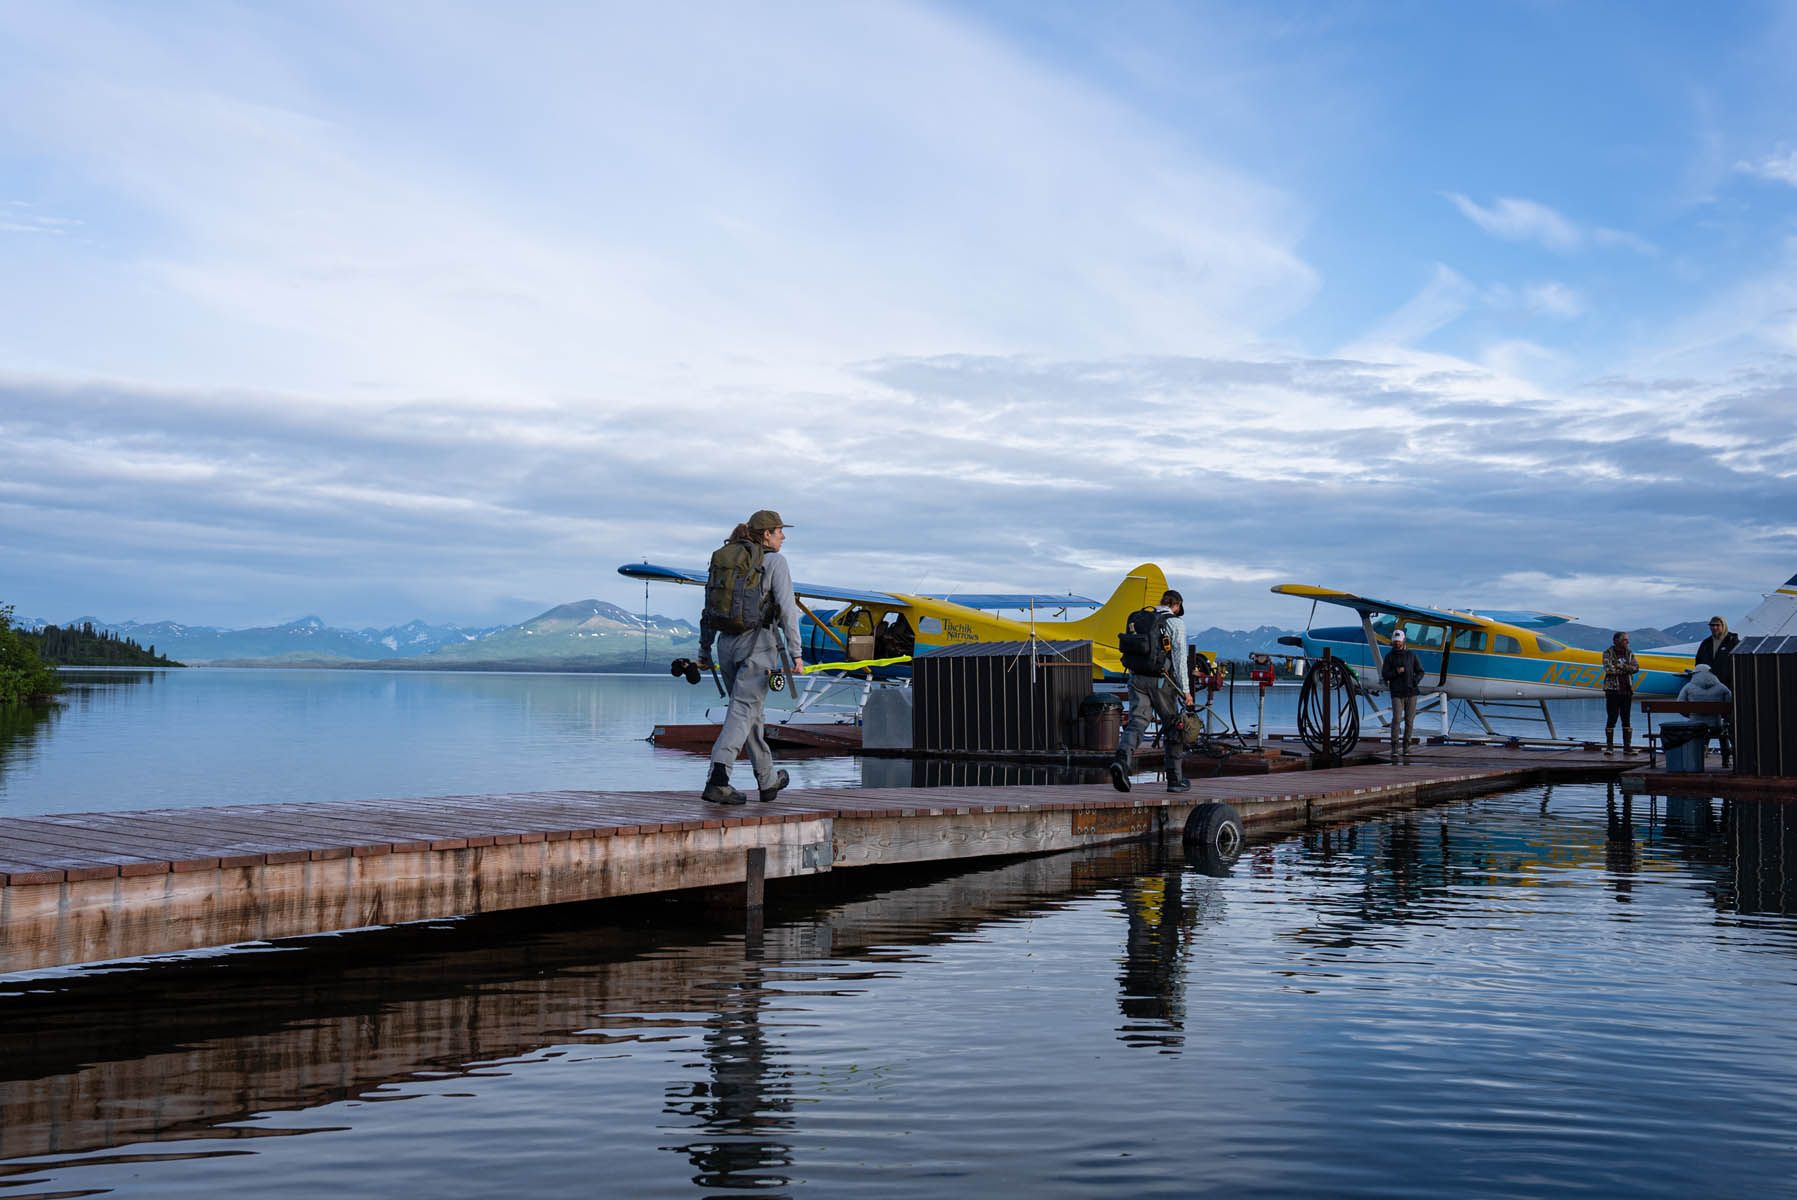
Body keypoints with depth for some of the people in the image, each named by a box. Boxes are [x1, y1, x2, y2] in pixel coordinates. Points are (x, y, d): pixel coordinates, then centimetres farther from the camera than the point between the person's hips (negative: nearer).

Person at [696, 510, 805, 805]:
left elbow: (710, 609, 15)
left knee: (752, 713, 17)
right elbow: (787, 609, -10)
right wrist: (795, 653, -10)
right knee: (743, 711, -9)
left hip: (727, 644, 7)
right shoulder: (774, 561, -3)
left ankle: (768, 781, 28)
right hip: (757, 645, -6)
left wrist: (704, 650, 19)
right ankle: (717, 779, -23)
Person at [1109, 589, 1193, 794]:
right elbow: (1179, 657, -8)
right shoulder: (1175, 623, -1)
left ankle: (1121, 759, -32)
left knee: (1137, 721, -4)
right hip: (1161, 680, -4)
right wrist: (1185, 690, -8)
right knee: (1172, 727, 8)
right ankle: (1175, 779, 13)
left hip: (1137, 677, 4)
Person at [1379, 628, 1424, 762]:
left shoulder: (1411, 655, 4)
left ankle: (1405, 746, 15)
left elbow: (1420, 672, 7)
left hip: (1411, 693, 2)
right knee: (1396, 719, -13)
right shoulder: (1389, 656, 2)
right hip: (1397, 693, -2)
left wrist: (1415, 682, -12)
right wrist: (1396, 672, -18)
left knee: (1409, 721, 3)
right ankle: (1395, 748, -13)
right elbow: (1384, 674, -1)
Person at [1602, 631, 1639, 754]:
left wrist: (1620, 666, -14)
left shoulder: (1629, 653, 10)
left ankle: (1627, 746, 7)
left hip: (1627, 689, 4)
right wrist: (1626, 668, -9)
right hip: (1612, 689, -4)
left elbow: (1636, 667, -2)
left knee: (1626, 718, 5)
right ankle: (1609, 746, 1)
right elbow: (1608, 669, -16)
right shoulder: (1608, 653, -2)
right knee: (1612, 718, -5)